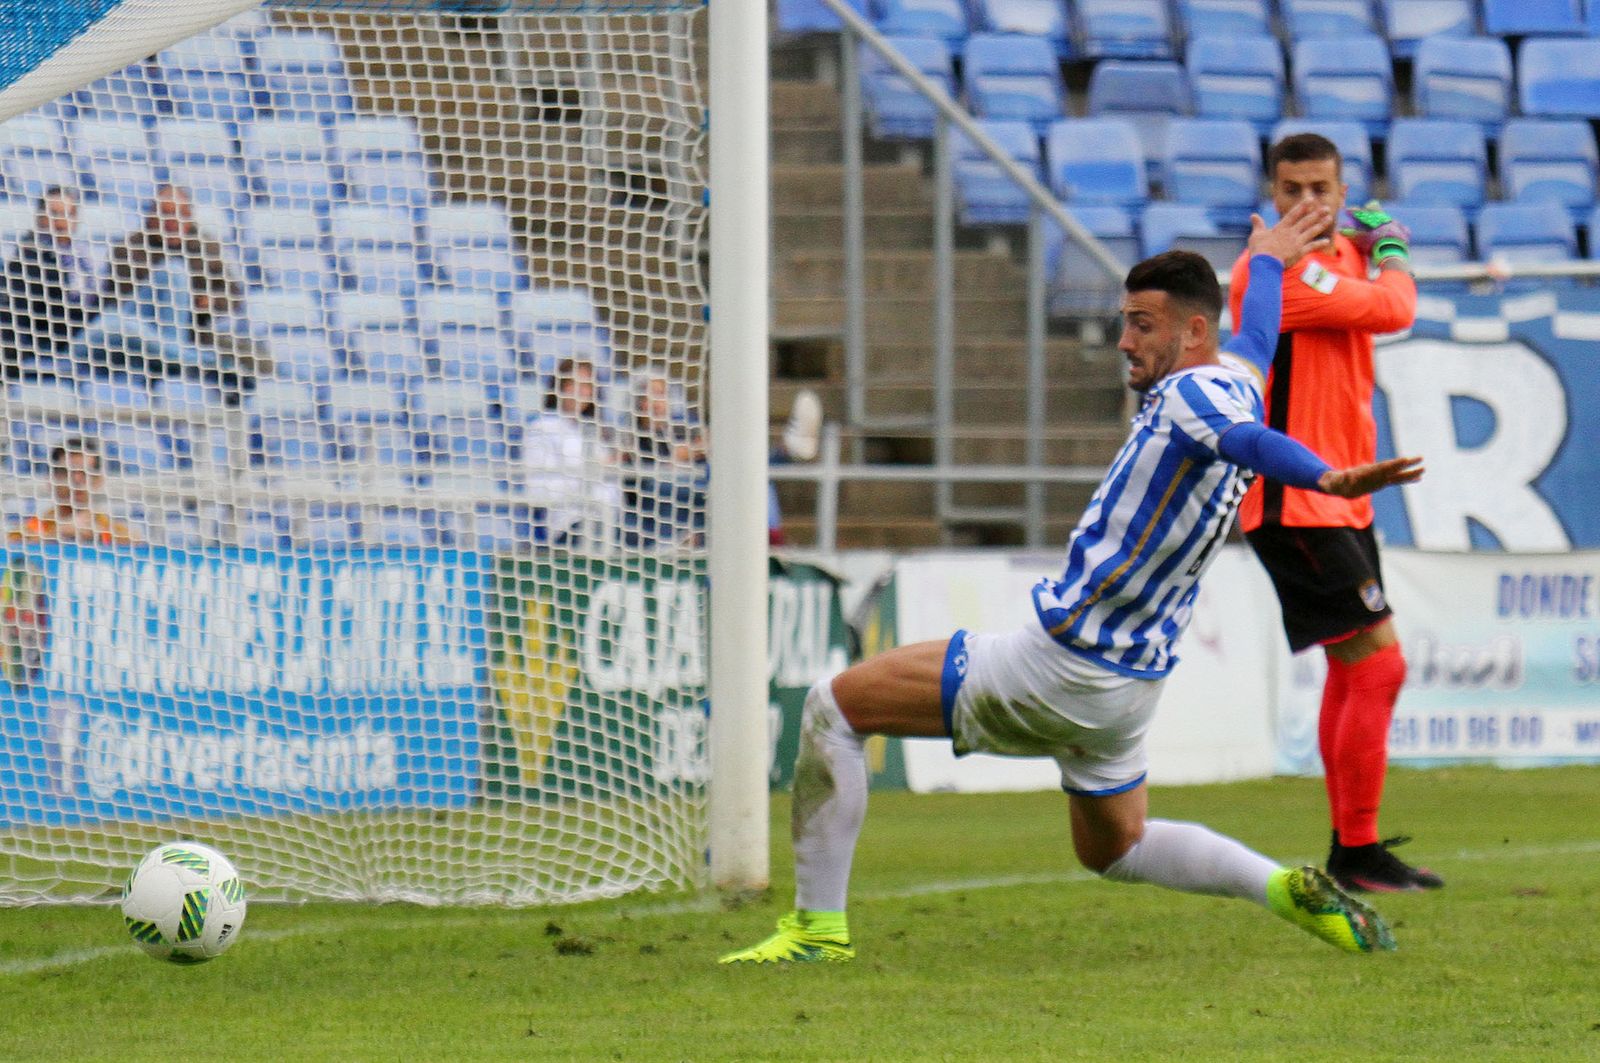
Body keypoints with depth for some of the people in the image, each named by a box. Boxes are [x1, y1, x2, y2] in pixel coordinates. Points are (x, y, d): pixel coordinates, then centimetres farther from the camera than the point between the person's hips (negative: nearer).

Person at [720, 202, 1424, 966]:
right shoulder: (1235, 382, 9)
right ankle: (1285, 889, 7)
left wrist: (1328, 480, -60)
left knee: (833, 708, -2)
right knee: (1114, 847, 28)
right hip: (1130, 684, 9)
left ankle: (817, 925, -1)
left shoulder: (1192, 392, -18)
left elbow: (1249, 440, -40)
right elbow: (1255, 340, 33)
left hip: (1063, 665, -9)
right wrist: (1267, 263, 53)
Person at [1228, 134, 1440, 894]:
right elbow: (1392, 311, -21)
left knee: (1352, 673, 16)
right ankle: (1358, 853, -10)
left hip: (1338, 499, 10)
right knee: (1378, 665, -14)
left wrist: (1374, 244, 10)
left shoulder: (1340, 253, 11)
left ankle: (1350, 849, 23)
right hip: (1293, 506, -10)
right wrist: (1392, 250, -1)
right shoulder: (1272, 269, -18)